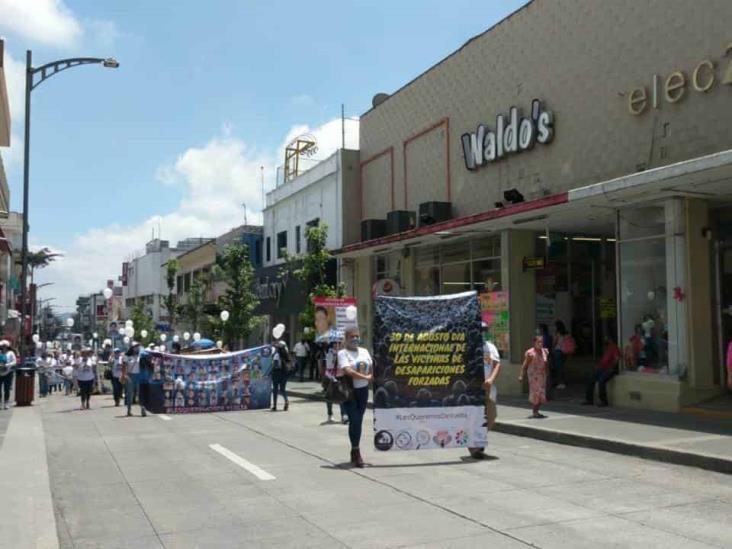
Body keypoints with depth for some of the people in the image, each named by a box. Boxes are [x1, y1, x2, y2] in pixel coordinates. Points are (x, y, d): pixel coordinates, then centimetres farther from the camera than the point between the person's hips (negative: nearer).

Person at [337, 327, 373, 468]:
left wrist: (371, 377, -5)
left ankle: (354, 451, 20)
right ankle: (356, 453, -3)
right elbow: (348, 371, -20)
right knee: (354, 420, -12)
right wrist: (365, 377, -15)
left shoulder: (364, 351, 11)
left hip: (363, 390, 5)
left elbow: (371, 368, 14)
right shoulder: (342, 353, -8)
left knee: (358, 420, 8)